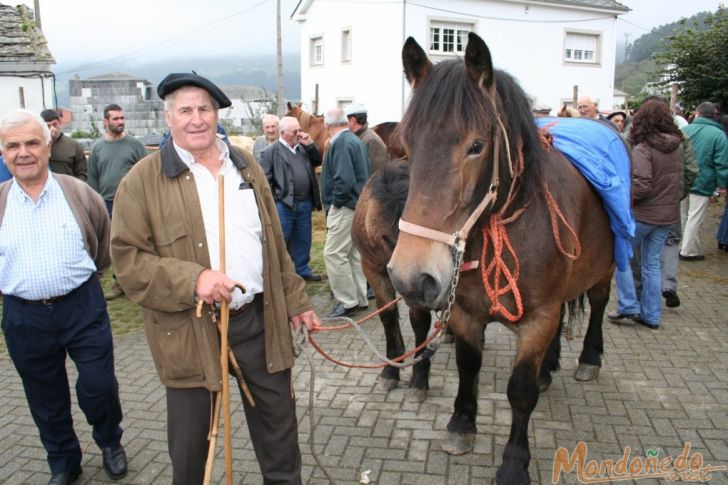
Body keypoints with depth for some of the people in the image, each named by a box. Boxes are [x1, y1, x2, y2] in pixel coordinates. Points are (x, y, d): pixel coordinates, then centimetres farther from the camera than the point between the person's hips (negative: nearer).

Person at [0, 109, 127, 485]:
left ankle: (110, 442, 33)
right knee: (46, 400, 15)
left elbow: (105, 244, 9)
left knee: (99, 386, 4)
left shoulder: (79, 193, -3)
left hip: (82, 307, -1)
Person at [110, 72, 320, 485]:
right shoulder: (143, 180, -6)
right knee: (190, 439, 14)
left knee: (279, 422, 18)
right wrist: (191, 280, -25)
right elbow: (128, 259, -10)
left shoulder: (247, 167, 8)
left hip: (261, 317, 4)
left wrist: (296, 302, 12)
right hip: (189, 329, -3)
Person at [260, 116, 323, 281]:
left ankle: (303, 270, 29)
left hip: (305, 203, 6)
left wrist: (310, 145, 1)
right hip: (284, 204, -6)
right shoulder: (271, 151, -6)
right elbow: (265, 179, -8)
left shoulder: (304, 148, 12)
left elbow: (318, 162, 14)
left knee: (303, 240, 16)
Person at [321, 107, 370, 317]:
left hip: (345, 207, -10)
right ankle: (360, 299, 21)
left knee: (333, 253, -7)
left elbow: (344, 180, -26)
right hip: (358, 204, 10)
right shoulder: (356, 140, 16)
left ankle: (348, 301, -2)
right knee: (354, 253, 14)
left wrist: (335, 202, -14)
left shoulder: (341, 144, -16)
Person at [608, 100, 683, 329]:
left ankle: (628, 306, 9)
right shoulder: (676, 148, 4)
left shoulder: (643, 149, -18)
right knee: (652, 263, 14)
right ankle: (651, 315, 20)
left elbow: (642, 186, -24)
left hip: (643, 214, -7)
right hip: (667, 214, 7)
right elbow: (678, 180, 12)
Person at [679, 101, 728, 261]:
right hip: (702, 183, -5)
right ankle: (688, 251, 9)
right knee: (694, 219, 3)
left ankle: (679, 246, 27)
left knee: (682, 216, 18)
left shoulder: (684, 130, 1)